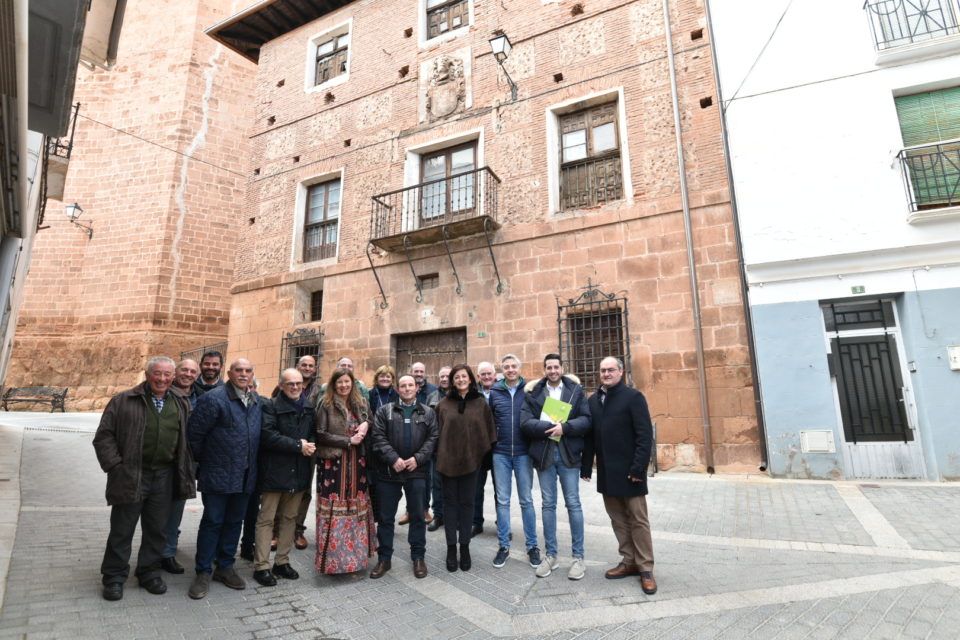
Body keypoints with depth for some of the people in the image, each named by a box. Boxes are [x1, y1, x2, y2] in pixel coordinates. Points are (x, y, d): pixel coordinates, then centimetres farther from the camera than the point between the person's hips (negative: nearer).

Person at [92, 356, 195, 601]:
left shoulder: (181, 405, 7)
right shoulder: (124, 401, -4)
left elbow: (188, 439, 13)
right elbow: (104, 436, -3)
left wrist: (185, 471, 7)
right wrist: (115, 465, -11)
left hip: (164, 477, 3)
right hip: (130, 476, -3)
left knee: (156, 529, 13)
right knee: (122, 530, 9)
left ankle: (149, 572, 29)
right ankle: (114, 577, 27)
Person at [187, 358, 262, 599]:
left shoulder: (258, 402, 7)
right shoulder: (213, 399, -13)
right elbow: (195, 433, -10)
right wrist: (204, 460, 0)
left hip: (246, 476, 6)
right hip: (218, 475, -6)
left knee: (234, 522, 16)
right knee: (212, 522, 4)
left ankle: (225, 567, 31)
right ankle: (204, 572, 21)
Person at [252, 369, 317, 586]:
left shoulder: (309, 408, 8)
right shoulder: (271, 406, -8)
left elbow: (315, 433, 13)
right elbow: (267, 435, -19)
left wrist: (310, 445, -9)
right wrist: (298, 445, -19)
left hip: (299, 472, 5)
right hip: (274, 470, -5)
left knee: (290, 518, 14)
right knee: (266, 519, 4)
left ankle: (282, 562, 27)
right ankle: (261, 566, 15)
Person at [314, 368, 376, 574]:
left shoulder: (360, 403, 10)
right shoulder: (326, 404, -4)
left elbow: (368, 422, 20)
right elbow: (321, 435, -9)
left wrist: (366, 424, -4)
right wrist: (348, 441, -14)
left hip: (356, 463, 5)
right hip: (332, 462, -4)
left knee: (356, 507, 9)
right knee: (334, 508, -1)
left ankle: (355, 553, 24)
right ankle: (333, 558, 12)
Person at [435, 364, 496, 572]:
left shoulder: (481, 404, 3)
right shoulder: (443, 405, 2)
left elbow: (488, 432, 5)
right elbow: (437, 432, 3)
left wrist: (484, 454, 0)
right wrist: (439, 457, -1)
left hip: (470, 460, 0)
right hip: (448, 460, 0)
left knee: (467, 502, 9)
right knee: (450, 502, 8)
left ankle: (464, 546, 23)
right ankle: (451, 547, 19)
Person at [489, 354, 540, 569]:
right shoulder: (494, 392, 2)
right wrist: (491, 441, 2)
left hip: (523, 453, -1)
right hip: (500, 454, 1)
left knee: (526, 500, 9)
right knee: (502, 501, 9)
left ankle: (532, 546, 22)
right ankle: (504, 546, 22)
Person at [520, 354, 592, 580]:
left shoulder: (576, 390, 2)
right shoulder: (533, 392, 4)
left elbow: (586, 420, -6)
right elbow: (525, 422, -7)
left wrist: (564, 427, -19)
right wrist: (548, 427, -19)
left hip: (568, 453, -1)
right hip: (543, 453, 1)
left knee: (573, 504, 5)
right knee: (548, 504, 11)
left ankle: (578, 557, 19)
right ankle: (550, 555, 24)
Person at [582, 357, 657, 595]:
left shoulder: (633, 397, -7)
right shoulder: (593, 400, 10)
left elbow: (645, 435, -12)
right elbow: (589, 436, 11)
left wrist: (638, 468, -18)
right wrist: (586, 467, 8)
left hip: (629, 471, -5)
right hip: (606, 472, 5)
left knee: (638, 520, 4)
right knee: (618, 519, 12)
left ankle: (645, 568, 16)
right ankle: (629, 561, 25)